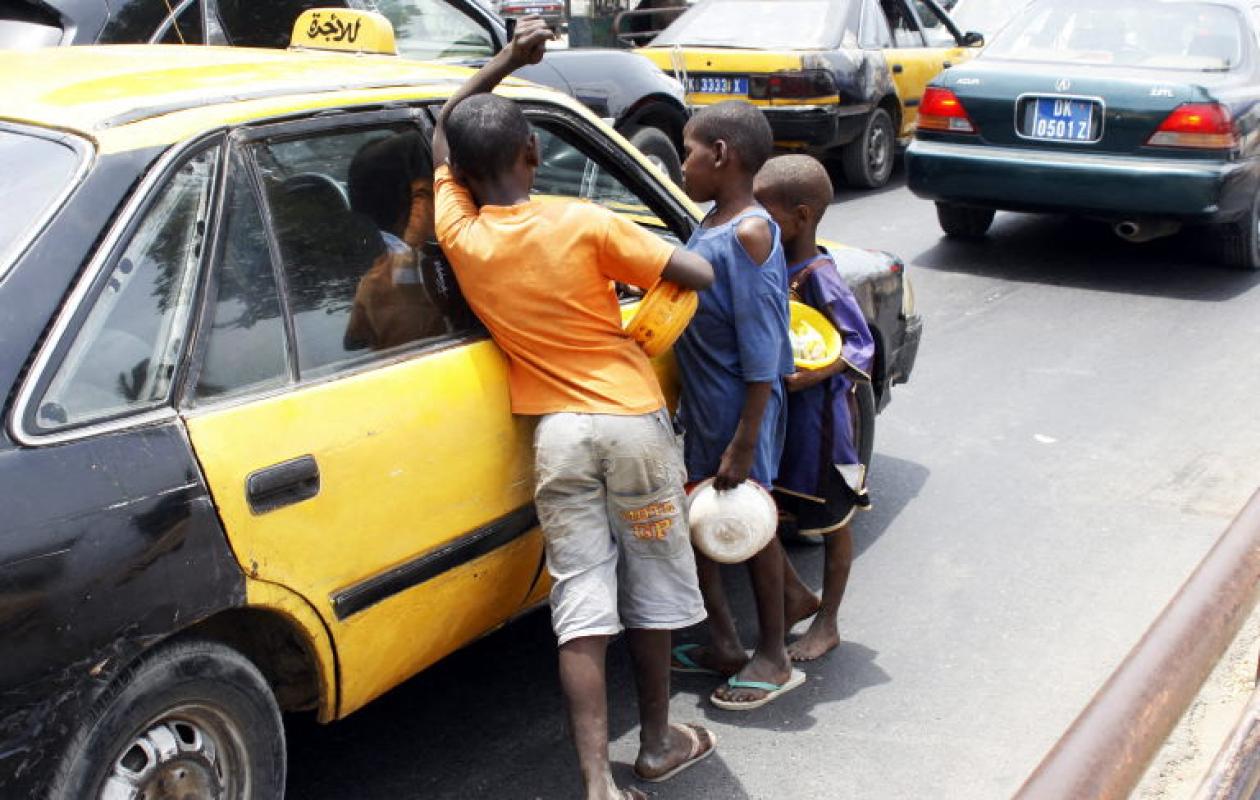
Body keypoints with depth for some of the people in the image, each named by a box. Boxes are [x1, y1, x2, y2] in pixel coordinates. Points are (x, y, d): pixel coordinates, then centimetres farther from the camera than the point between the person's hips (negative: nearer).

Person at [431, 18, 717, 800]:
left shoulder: (459, 236, -1)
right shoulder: (584, 224, -12)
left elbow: (442, 134, 17)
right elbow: (701, 275, -14)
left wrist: (508, 58, 17)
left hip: (555, 434, 2)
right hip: (633, 421, -2)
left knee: (583, 604, 4)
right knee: (652, 589, 15)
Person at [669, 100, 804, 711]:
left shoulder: (748, 233, -21)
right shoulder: (711, 225, 6)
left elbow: (762, 352, -23)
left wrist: (744, 444, -23)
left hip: (740, 411, -9)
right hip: (701, 407, 9)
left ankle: (773, 658, 23)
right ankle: (723, 645, 33)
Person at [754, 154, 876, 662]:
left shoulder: (819, 278, -19)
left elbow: (860, 345, -19)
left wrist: (810, 376, -31)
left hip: (817, 418, -7)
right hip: (771, 415, 8)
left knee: (831, 522, 10)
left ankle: (826, 624, 26)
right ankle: (796, 594, 30)